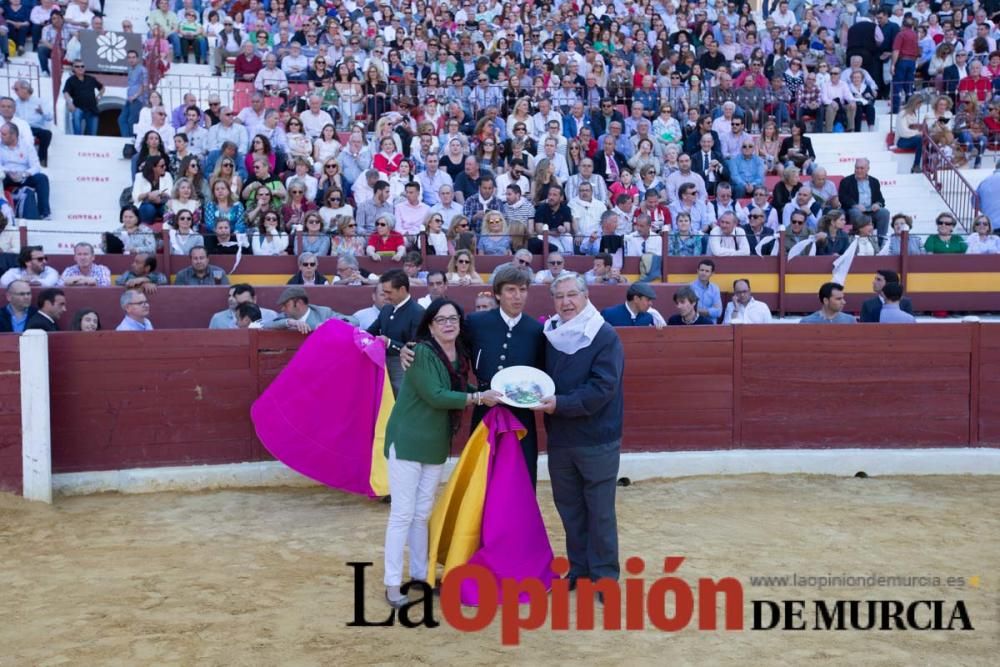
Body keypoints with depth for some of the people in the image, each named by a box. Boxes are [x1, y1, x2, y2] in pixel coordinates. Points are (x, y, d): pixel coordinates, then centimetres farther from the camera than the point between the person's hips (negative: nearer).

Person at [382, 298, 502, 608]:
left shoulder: (460, 356, 6)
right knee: (402, 514, -3)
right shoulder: (421, 352, -17)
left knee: (423, 514, 15)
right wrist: (478, 398, -20)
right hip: (407, 441, -7)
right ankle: (393, 584, 5)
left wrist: (486, 393, -4)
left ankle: (420, 574, 25)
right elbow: (435, 396, -23)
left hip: (436, 444, 7)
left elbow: (457, 393, 10)